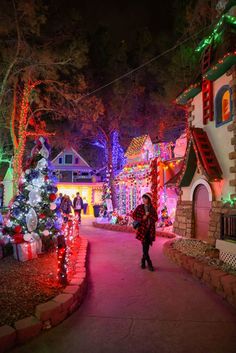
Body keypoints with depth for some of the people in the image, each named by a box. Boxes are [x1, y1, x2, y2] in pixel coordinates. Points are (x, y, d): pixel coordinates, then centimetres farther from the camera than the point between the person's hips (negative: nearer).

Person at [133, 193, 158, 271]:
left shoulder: (152, 209, 5)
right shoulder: (139, 207, 0)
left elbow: (156, 218, 0)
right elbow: (134, 215, -1)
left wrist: (149, 215, -14)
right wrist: (141, 219, -12)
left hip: (150, 229, 2)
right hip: (142, 229, -2)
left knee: (147, 246, 7)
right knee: (145, 246, -6)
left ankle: (143, 261, 25)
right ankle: (149, 264, 3)